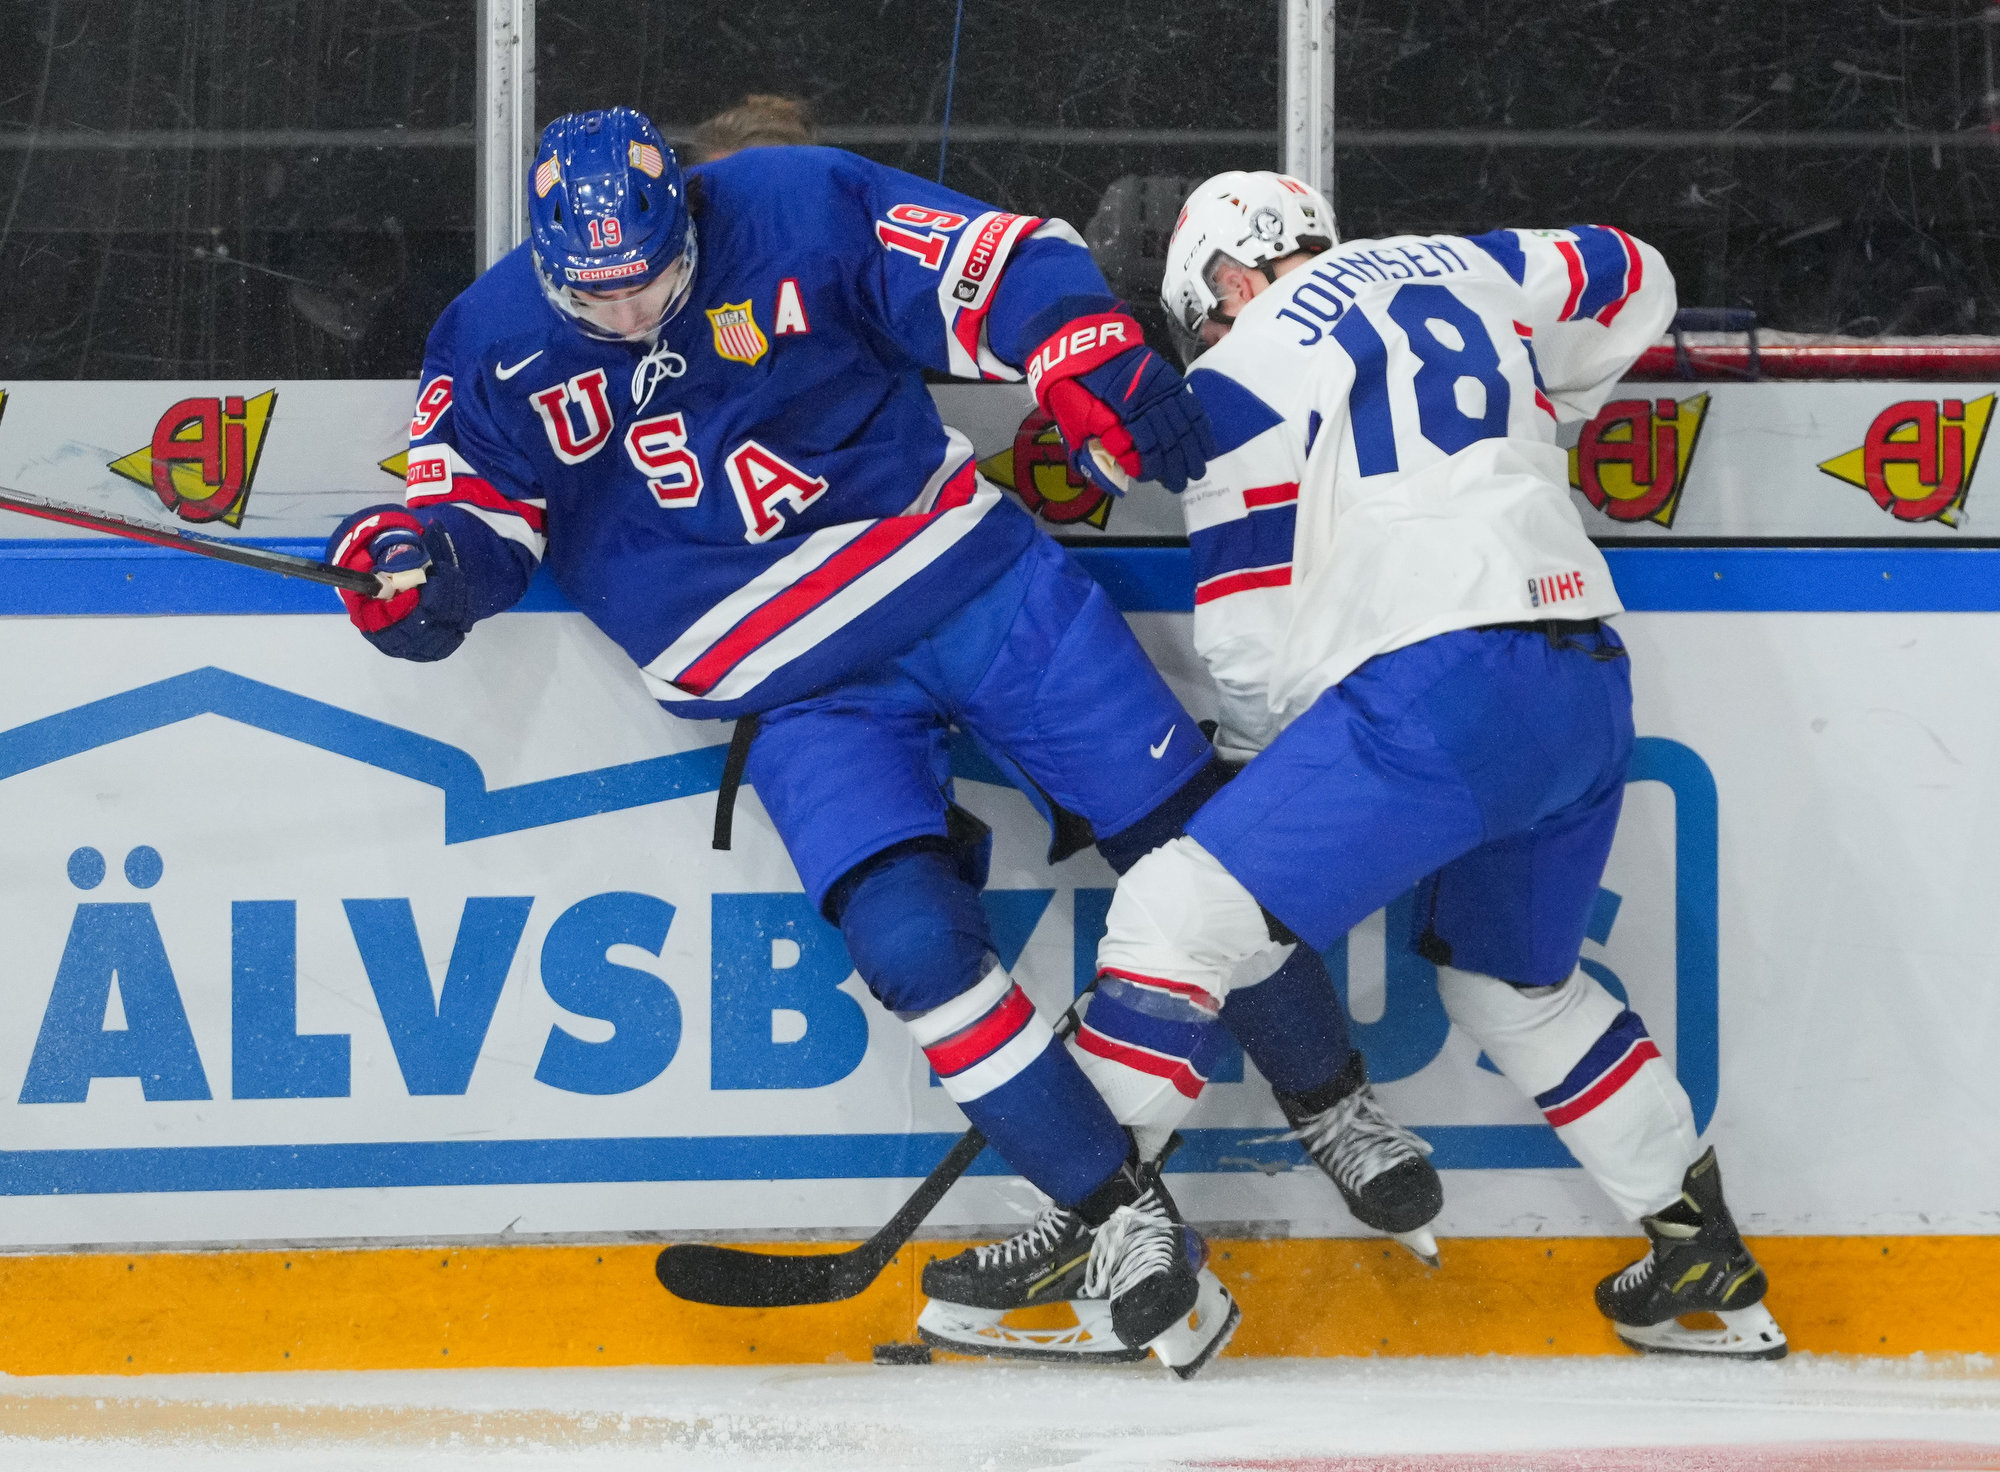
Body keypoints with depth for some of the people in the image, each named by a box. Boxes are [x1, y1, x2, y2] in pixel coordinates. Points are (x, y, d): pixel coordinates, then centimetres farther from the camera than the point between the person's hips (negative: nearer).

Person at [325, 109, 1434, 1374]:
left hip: (965, 573, 0)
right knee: (910, 936, -20)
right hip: (798, 695, 0)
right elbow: (473, 501, 2)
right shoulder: (497, 346, -4)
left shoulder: (794, 214, -9)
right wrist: (417, 559, -21)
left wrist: (1100, 369, -21)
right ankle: (1119, 1218, -11)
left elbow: (1002, 269, -7)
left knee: (1185, 829, -3)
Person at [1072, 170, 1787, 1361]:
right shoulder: (1454, 269, 20)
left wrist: (1262, 766, 18)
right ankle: (1705, 1259, 32)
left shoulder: (1244, 376, 2)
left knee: (1180, 913, -7)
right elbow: (1633, 283, 35)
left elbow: (1251, 634, 1)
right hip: (1591, 685, 8)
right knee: (1516, 980, 29)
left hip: (1438, 693, -8)